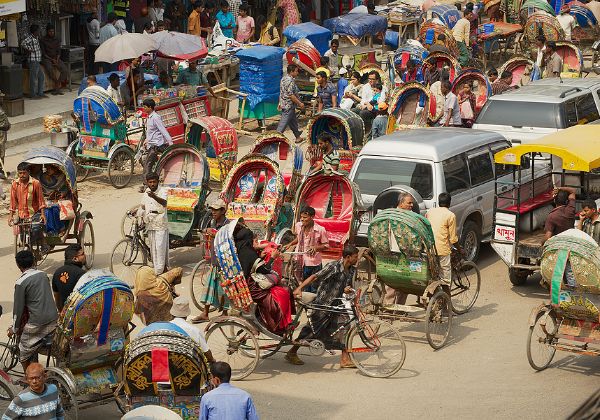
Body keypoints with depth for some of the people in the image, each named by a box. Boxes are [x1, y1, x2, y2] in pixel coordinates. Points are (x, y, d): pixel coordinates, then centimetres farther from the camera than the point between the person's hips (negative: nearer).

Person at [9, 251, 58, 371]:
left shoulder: (21, 283, -12)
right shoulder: (43, 275, 7)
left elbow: (18, 308, -8)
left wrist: (14, 328, 6)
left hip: (37, 324, -6)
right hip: (53, 321, 6)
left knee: (24, 352, 12)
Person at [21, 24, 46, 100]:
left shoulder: (36, 38, 14)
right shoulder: (29, 38, -13)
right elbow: (23, 43, -31)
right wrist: (29, 50, -21)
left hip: (37, 61, 10)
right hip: (33, 61, -10)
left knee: (41, 76, 14)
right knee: (34, 78, -5)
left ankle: (40, 93, 21)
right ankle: (33, 95, 0)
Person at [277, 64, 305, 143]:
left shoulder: (284, 78, 10)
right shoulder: (290, 81, -21)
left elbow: (282, 92, 18)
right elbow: (291, 95, -24)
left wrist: (280, 103, 24)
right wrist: (300, 103, -18)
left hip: (283, 104, 10)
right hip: (289, 106, -10)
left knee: (293, 121, 21)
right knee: (283, 123, -6)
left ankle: (298, 137, 33)